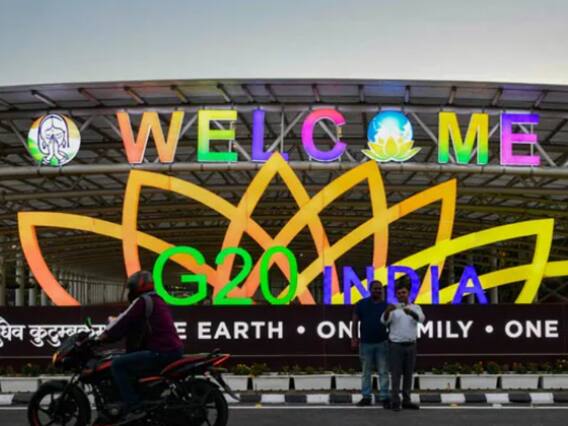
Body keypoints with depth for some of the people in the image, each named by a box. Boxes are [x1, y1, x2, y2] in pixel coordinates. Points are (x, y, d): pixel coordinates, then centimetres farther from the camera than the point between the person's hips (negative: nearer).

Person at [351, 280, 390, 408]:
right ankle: (366, 397, 12)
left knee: (383, 372, -1)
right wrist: (354, 338, -4)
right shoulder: (362, 304, 1)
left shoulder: (386, 305, 3)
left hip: (382, 343, 0)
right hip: (365, 343, 0)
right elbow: (355, 322, 3)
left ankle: (384, 397, 2)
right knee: (366, 372, 6)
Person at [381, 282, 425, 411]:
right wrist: (387, 310, -45)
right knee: (396, 374, -5)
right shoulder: (393, 309, -1)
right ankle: (395, 402, -2)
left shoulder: (415, 308, 5)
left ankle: (406, 401, 16)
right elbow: (384, 320, -21)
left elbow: (421, 318, -18)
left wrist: (410, 312, -40)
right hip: (396, 346, -3)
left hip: (411, 346, 3)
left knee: (408, 374, 8)